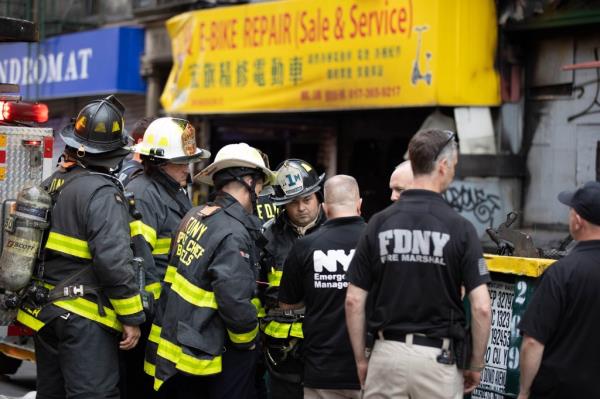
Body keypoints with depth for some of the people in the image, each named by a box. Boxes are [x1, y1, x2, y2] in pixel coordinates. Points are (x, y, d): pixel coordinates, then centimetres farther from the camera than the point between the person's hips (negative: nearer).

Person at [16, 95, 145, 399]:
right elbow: (113, 258, -22)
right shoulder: (102, 192, -16)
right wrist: (132, 317, -16)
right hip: (84, 317, -8)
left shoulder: (51, 184, 9)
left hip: (43, 311, 8)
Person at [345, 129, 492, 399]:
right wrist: (476, 365, 3)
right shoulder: (458, 227, -8)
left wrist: (361, 360, 11)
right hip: (437, 356, -2)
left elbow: (354, 301, 0)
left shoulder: (379, 223, 0)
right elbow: (481, 308, -11)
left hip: (386, 354, 2)